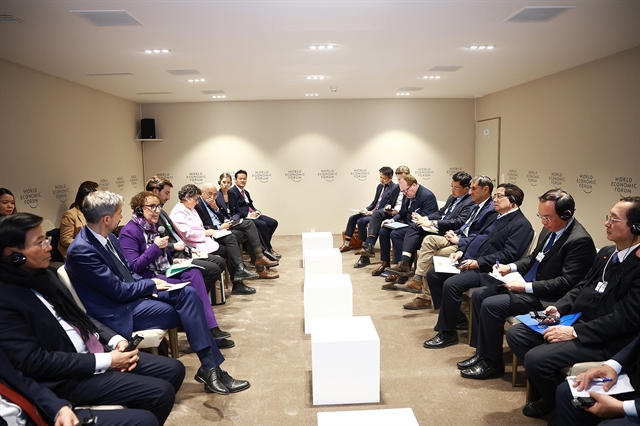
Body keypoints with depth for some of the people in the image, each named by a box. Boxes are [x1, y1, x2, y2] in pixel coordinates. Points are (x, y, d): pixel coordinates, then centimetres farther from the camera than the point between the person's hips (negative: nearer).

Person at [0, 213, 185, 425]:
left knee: (174, 369, 4)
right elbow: (34, 362, -21)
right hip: (66, 378, -8)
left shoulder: (44, 275, 8)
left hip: (94, 352, 8)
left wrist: (116, 339, -1)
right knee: (161, 392, -18)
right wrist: (105, 361, -19)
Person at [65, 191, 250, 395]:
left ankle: (210, 366, -11)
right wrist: (151, 284, -7)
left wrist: (148, 286, -3)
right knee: (187, 310, -16)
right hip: (119, 311, -8)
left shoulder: (108, 238, 4)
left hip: (131, 292, 8)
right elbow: (118, 290, -21)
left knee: (188, 293, -11)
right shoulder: (81, 250, -23)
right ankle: (209, 369, -5)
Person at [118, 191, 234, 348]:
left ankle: (211, 328, -22)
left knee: (194, 272, -21)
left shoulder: (152, 226, 13)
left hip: (163, 272, 7)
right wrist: (155, 247, -23)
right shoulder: (129, 232, -13)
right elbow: (134, 268, -20)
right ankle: (209, 330, -10)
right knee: (191, 288, -23)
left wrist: (172, 260, 8)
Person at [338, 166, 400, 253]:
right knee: (352, 218, -2)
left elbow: (389, 207, -16)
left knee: (361, 221, -25)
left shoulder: (395, 188, -12)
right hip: (373, 211, 9)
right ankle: (347, 244, 2)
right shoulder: (380, 186, 13)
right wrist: (366, 209, -1)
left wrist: (371, 212, -19)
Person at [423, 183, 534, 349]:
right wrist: (461, 251, 5)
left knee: (451, 284, -29)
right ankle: (457, 317, 11)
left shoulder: (521, 224, -8)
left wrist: (478, 263, -22)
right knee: (433, 274, 0)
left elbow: (508, 255, -17)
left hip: (486, 270, -10)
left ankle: (448, 333, -11)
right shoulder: (496, 217, 20)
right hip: (469, 262, 10)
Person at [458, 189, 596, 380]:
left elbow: (566, 283, -23)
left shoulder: (580, 241, -21)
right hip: (526, 283, 9)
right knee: (478, 295, 2)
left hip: (544, 297, -9)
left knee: (490, 306, -21)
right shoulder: (549, 229, 5)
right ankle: (481, 352, 11)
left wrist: (526, 287, -24)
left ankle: (492, 363, -2)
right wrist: (511, 267, 1)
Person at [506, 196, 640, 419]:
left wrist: (575, 332, -23)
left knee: (536, 358, -23)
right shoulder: (606, 252, 10)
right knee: (515, 334, 0)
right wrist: (558, 309, -1)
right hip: (575, 319, 9)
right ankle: (544, 390, 16)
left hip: (603, 339, -9)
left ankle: (557, 403, 11)